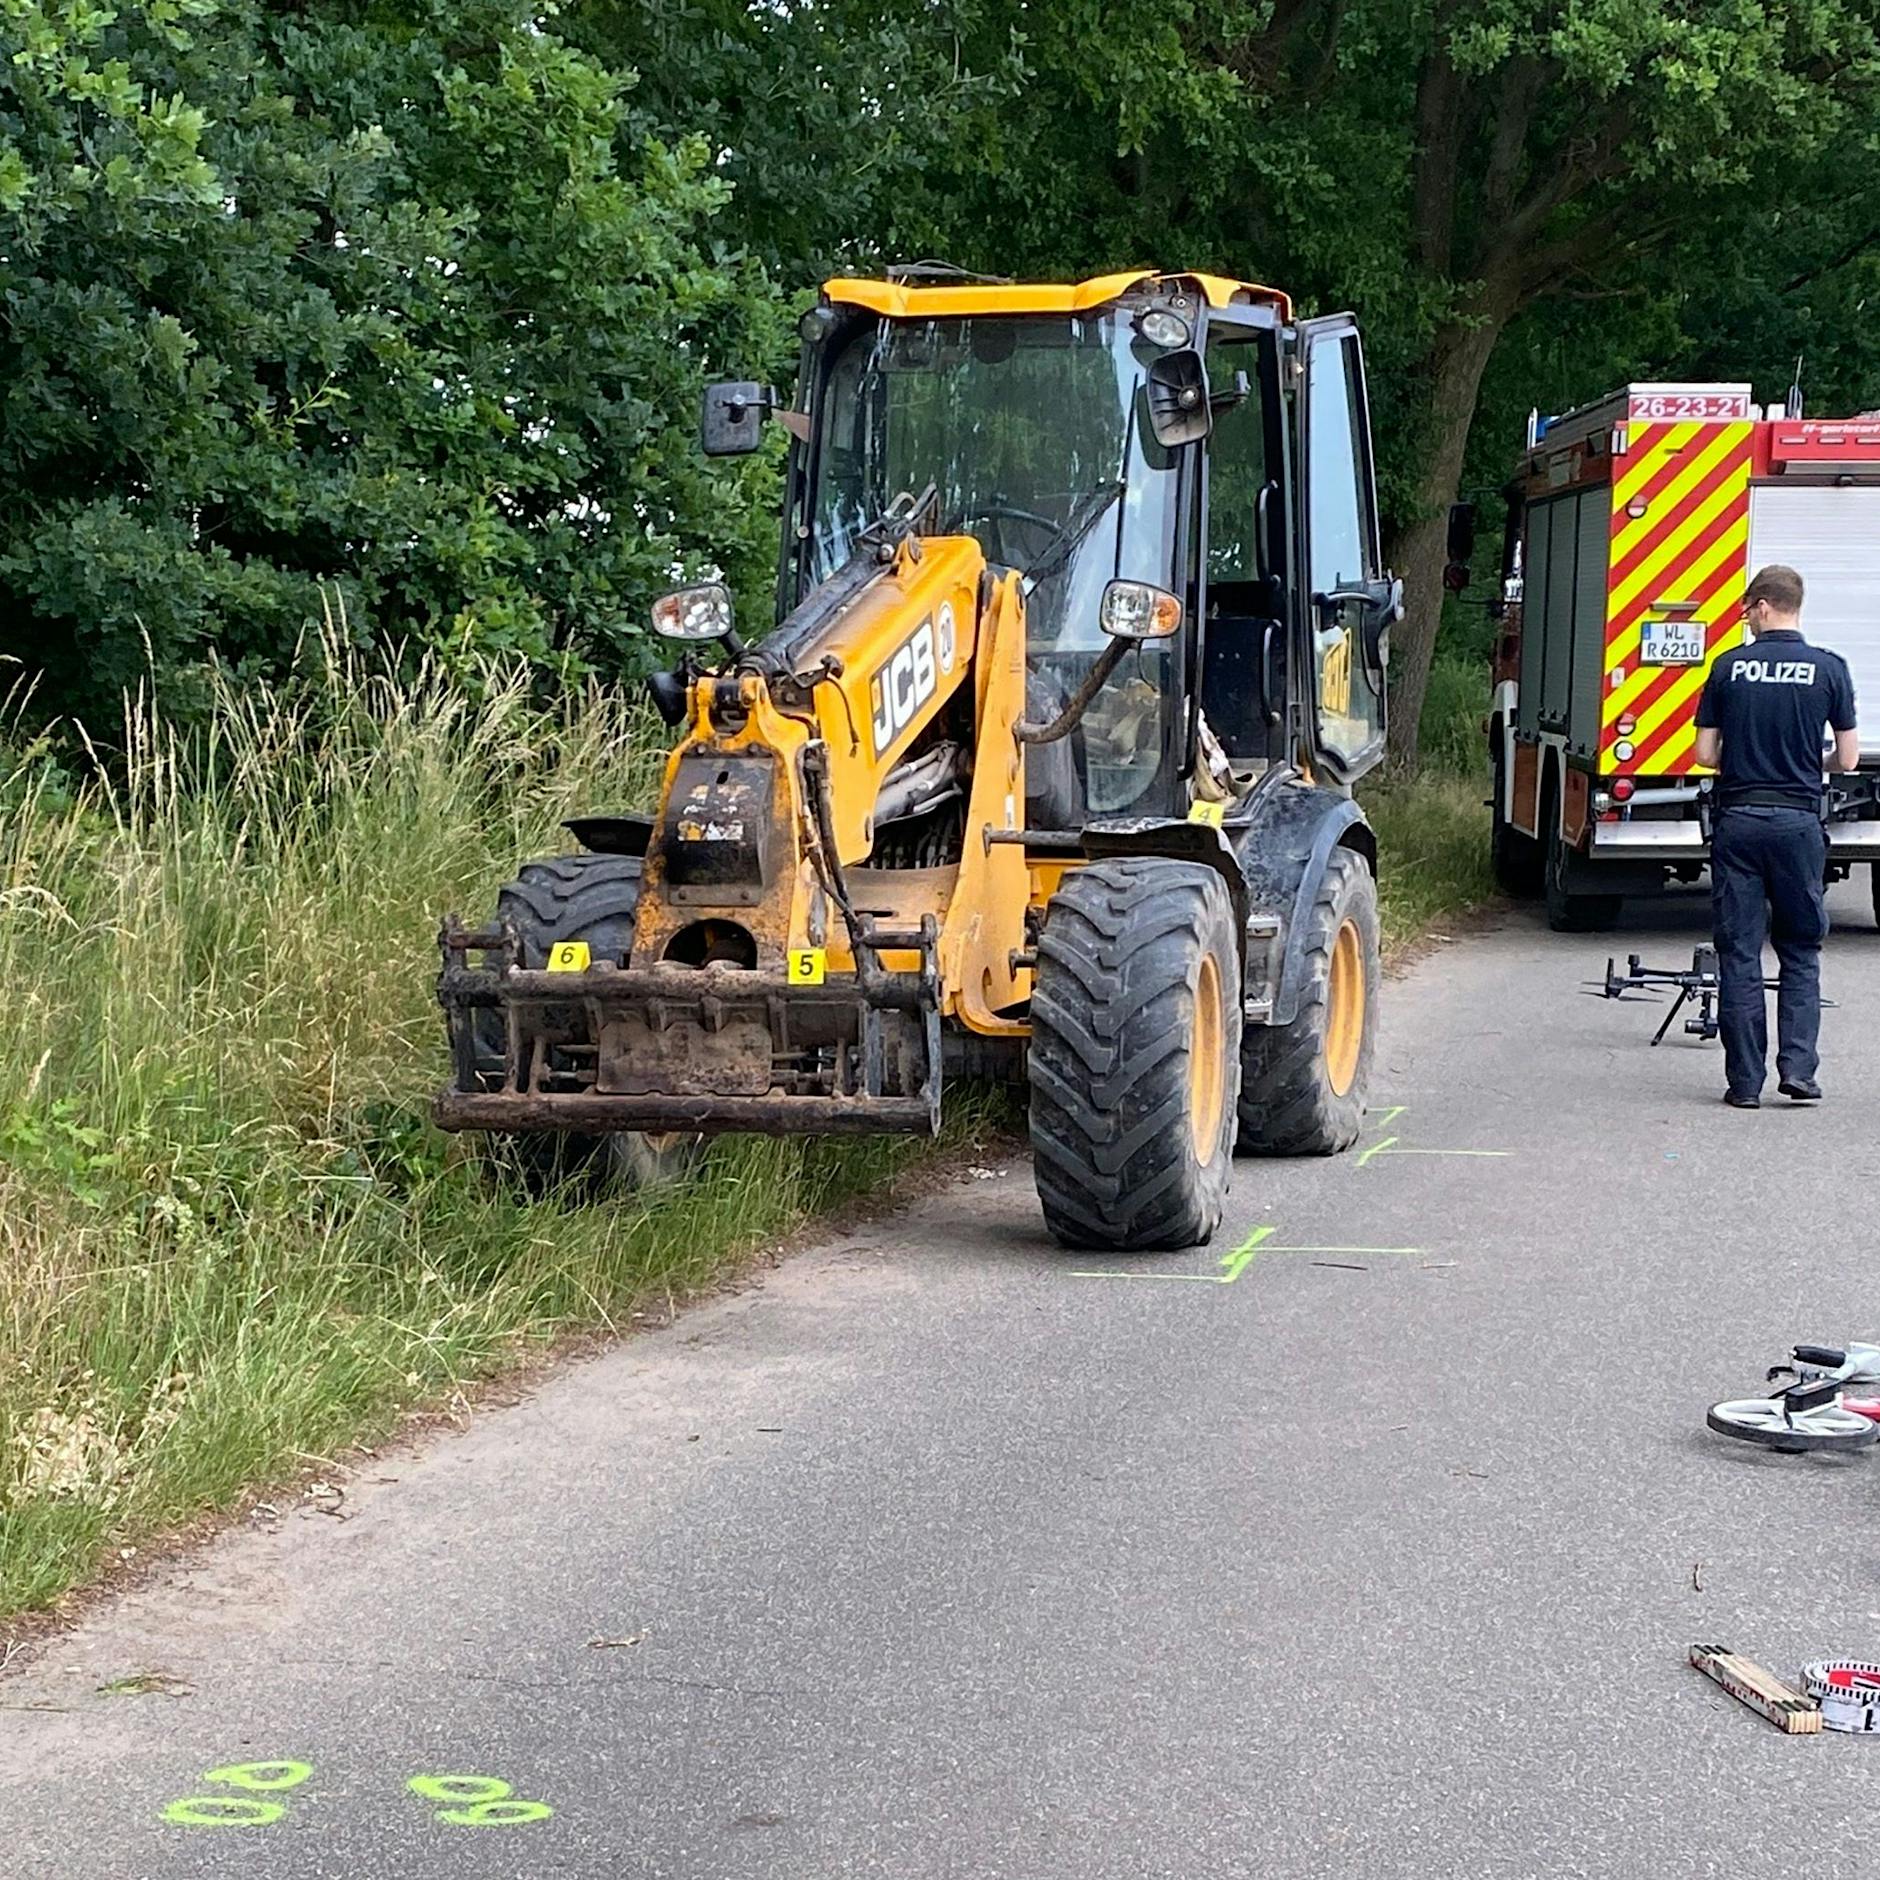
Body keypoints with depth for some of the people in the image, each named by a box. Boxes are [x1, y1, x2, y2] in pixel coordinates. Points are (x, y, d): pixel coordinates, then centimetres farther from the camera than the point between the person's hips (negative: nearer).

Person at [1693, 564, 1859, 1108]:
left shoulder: (1730, 666, -1)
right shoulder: (1828, 669, -2)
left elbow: (1705, 753, 1)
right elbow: (1848, 758, 1)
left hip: (1737, 819, 0)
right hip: (1798, 821, 0)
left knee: (1739, 954, 5)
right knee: (1801, 952, 11)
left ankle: (1745, 1080, 4)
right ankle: (1798, 1067, 0)